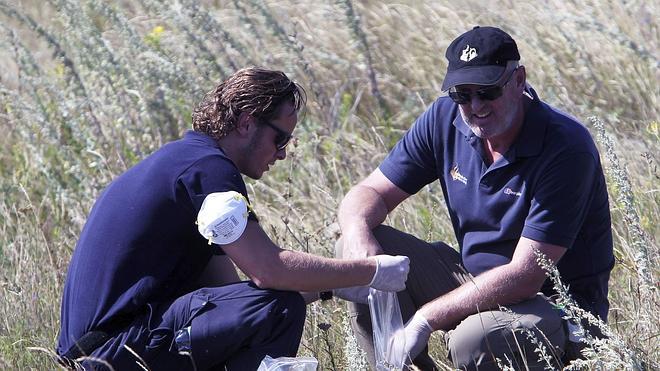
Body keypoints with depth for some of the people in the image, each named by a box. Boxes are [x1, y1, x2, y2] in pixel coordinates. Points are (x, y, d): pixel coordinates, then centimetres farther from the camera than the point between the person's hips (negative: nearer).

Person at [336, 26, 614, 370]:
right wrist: (358, 234, -24)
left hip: (556, 303, -6)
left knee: (473, 340, -38)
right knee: (356, 250, -10)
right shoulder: (445, 119, -4)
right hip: (474, 281, 6)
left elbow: (525, 276, -27)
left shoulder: (566, 148, -24)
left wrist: (425, 319, -29)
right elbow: (370, 193, 2)